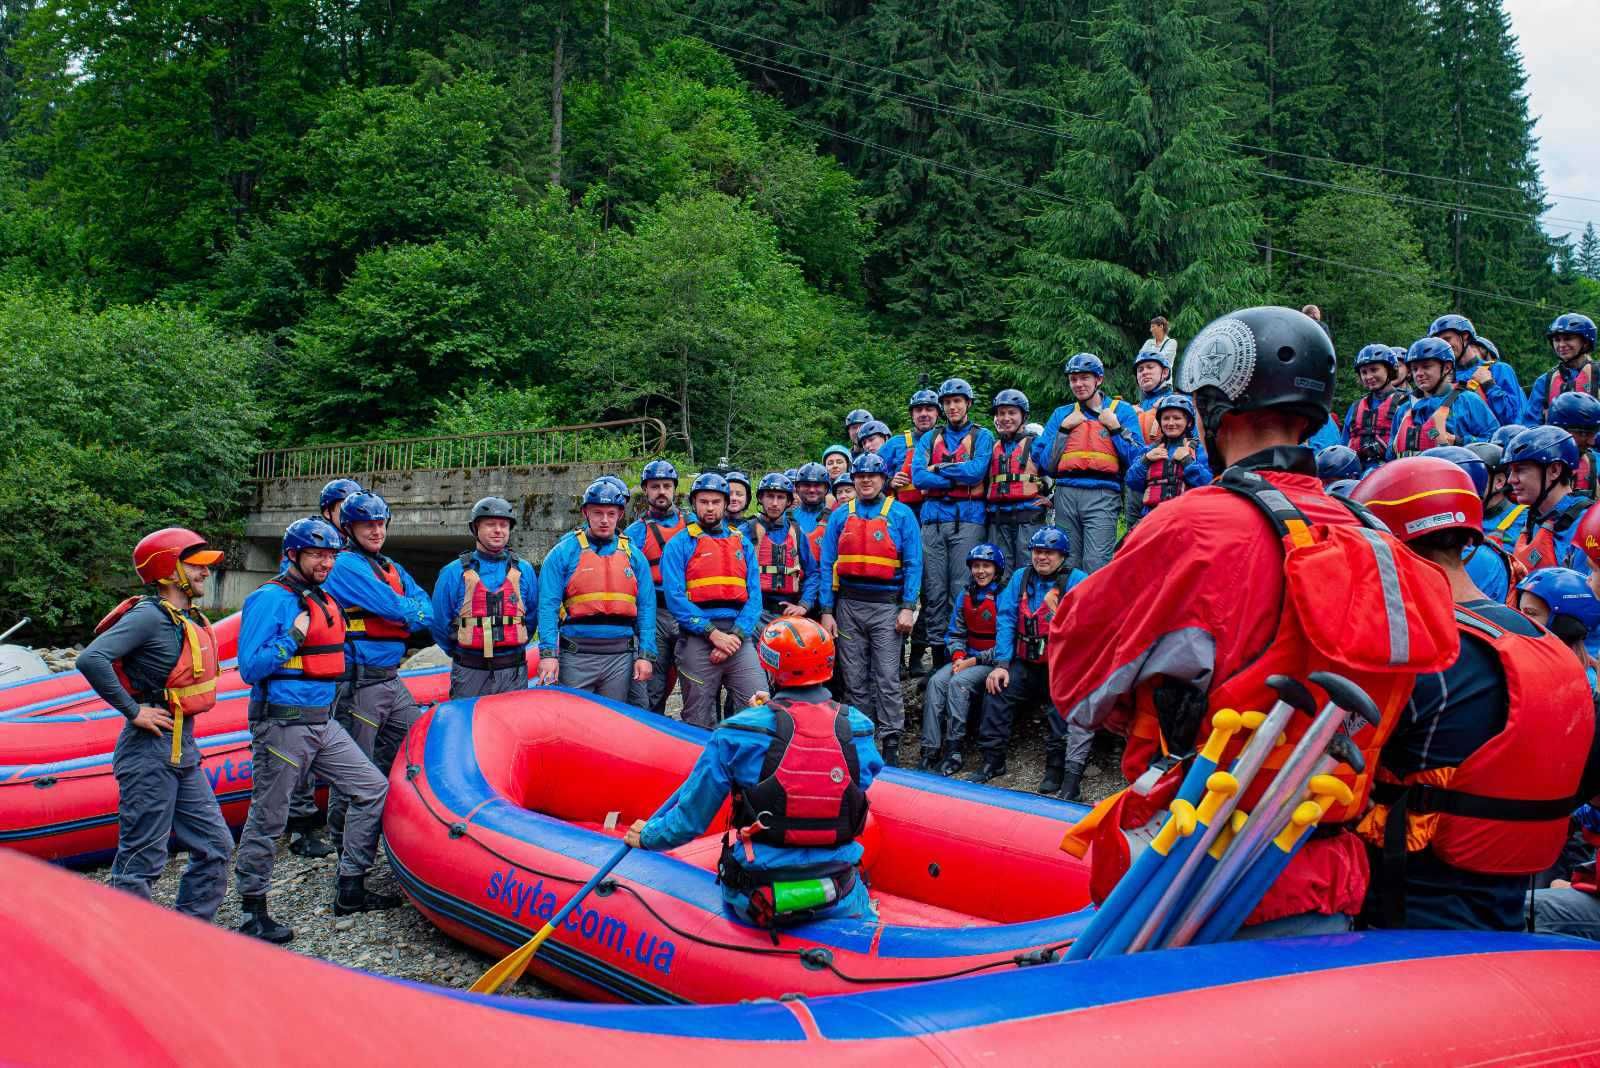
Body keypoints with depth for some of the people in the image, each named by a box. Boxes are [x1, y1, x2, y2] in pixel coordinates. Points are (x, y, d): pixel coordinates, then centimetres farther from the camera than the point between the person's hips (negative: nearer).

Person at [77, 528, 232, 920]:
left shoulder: (191, 619, 11)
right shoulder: (148, 617, -16)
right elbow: (91, 659, -29)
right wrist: (133, 711, -22)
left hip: (183, 750, 9)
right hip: (150, 751, -9)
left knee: (215, 847, 11)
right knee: (142, 860, -1)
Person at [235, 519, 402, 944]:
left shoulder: (326, 601, 15)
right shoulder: (270, 599, -11)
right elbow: (250, 668, -16)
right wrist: (294, 637, -20)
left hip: (323, 724, 9)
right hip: (282, 725, -8)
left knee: (373, 790, 7)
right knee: (267, 818, 2)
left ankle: (351, 891, 17)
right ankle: (253, 912, 16)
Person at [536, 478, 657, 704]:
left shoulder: (633, 555, 9)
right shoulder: (564, 552, 1)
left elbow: (646, 607, 7)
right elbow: (548, 606, -4)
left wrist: (645, 655, -1)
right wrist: (548, 653, -14)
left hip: (620, 656, 3)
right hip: (576, 656, -2)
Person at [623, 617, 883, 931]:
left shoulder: (737, 734, -13)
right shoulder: (858, 728, -6)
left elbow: (690, 819, -6)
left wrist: (647, 836, 17)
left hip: (755, 897, 0)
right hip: (838, 901, 0)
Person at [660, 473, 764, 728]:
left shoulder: (742, 543, 15)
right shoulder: (679, 545, 4)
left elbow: (754, 594, 7)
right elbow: (675, 598, -7)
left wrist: (736, 635, -8)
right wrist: (713, 633, -13)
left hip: (739, 638, 2)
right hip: (697, 639, -2)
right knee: (699, 722, 5)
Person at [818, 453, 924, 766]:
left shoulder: (901, 514, 3)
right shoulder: (840, 516, 10)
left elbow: (913, 564, -1)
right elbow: (827, 565, 8)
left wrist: (908, 608, -9)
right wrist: (827, 611, 1)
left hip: (887, 606, -3)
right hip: (848, 605, 3)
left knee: (887, 679, -6)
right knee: (854, 680, 6)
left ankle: (891, 745, -1)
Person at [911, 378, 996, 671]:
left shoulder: (982, 436, 10)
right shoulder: (930, 438, 18)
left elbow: (977, 470, -9)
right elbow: (917, 476, 2)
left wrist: (939, 468, -1)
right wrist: (960, 478, -6)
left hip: (967, 519, -3)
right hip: (933, 519, 3)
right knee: (934, 591, 0)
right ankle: (938, 656, 3)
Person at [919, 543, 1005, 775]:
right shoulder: (965, 596, 11)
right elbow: (955, 633, 15)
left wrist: (975, 661, -15)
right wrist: (958, 656, -6)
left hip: (994, 662, -6)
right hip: (967, 659, 6)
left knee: (958, 682, -29)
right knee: (936, 681, -19)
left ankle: (953, 752, -25)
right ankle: (930, 751, -24)